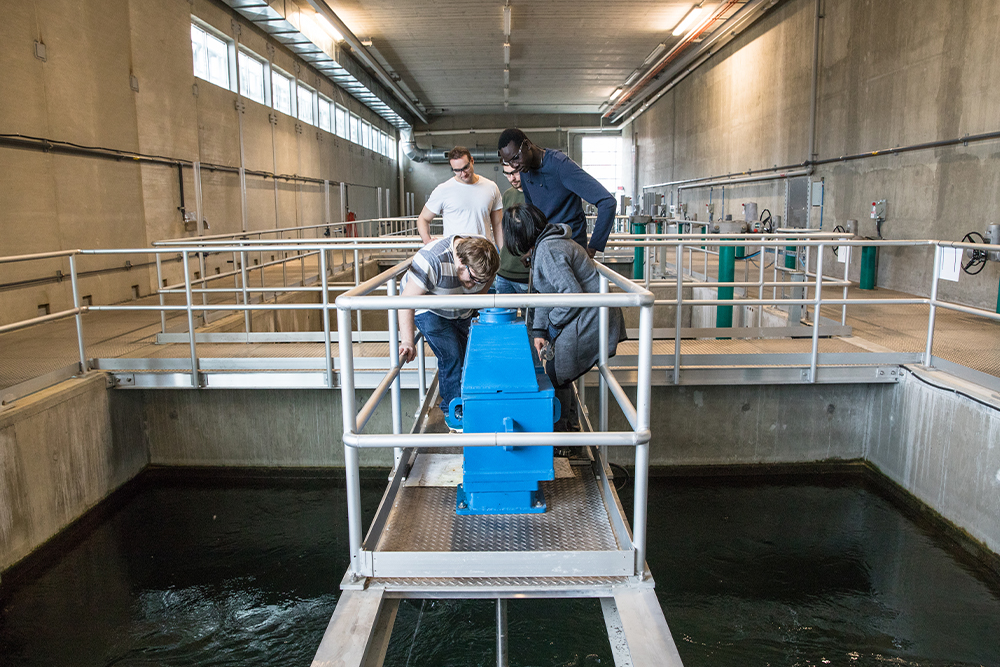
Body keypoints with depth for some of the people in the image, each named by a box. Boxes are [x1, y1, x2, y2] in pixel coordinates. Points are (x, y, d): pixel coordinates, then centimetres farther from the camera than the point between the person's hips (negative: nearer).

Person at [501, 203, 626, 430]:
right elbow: (545, 292, 12)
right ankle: (571, 423, 33)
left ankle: (561, 428, 14)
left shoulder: (547, 251, -22)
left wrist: (554, 322, -10)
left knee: (557, 374, -1)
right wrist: (539, 331, 4)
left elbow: (572, 295, -26)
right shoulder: (544, 244, 11)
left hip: (589, 320, -10)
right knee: (557, 371, 18)